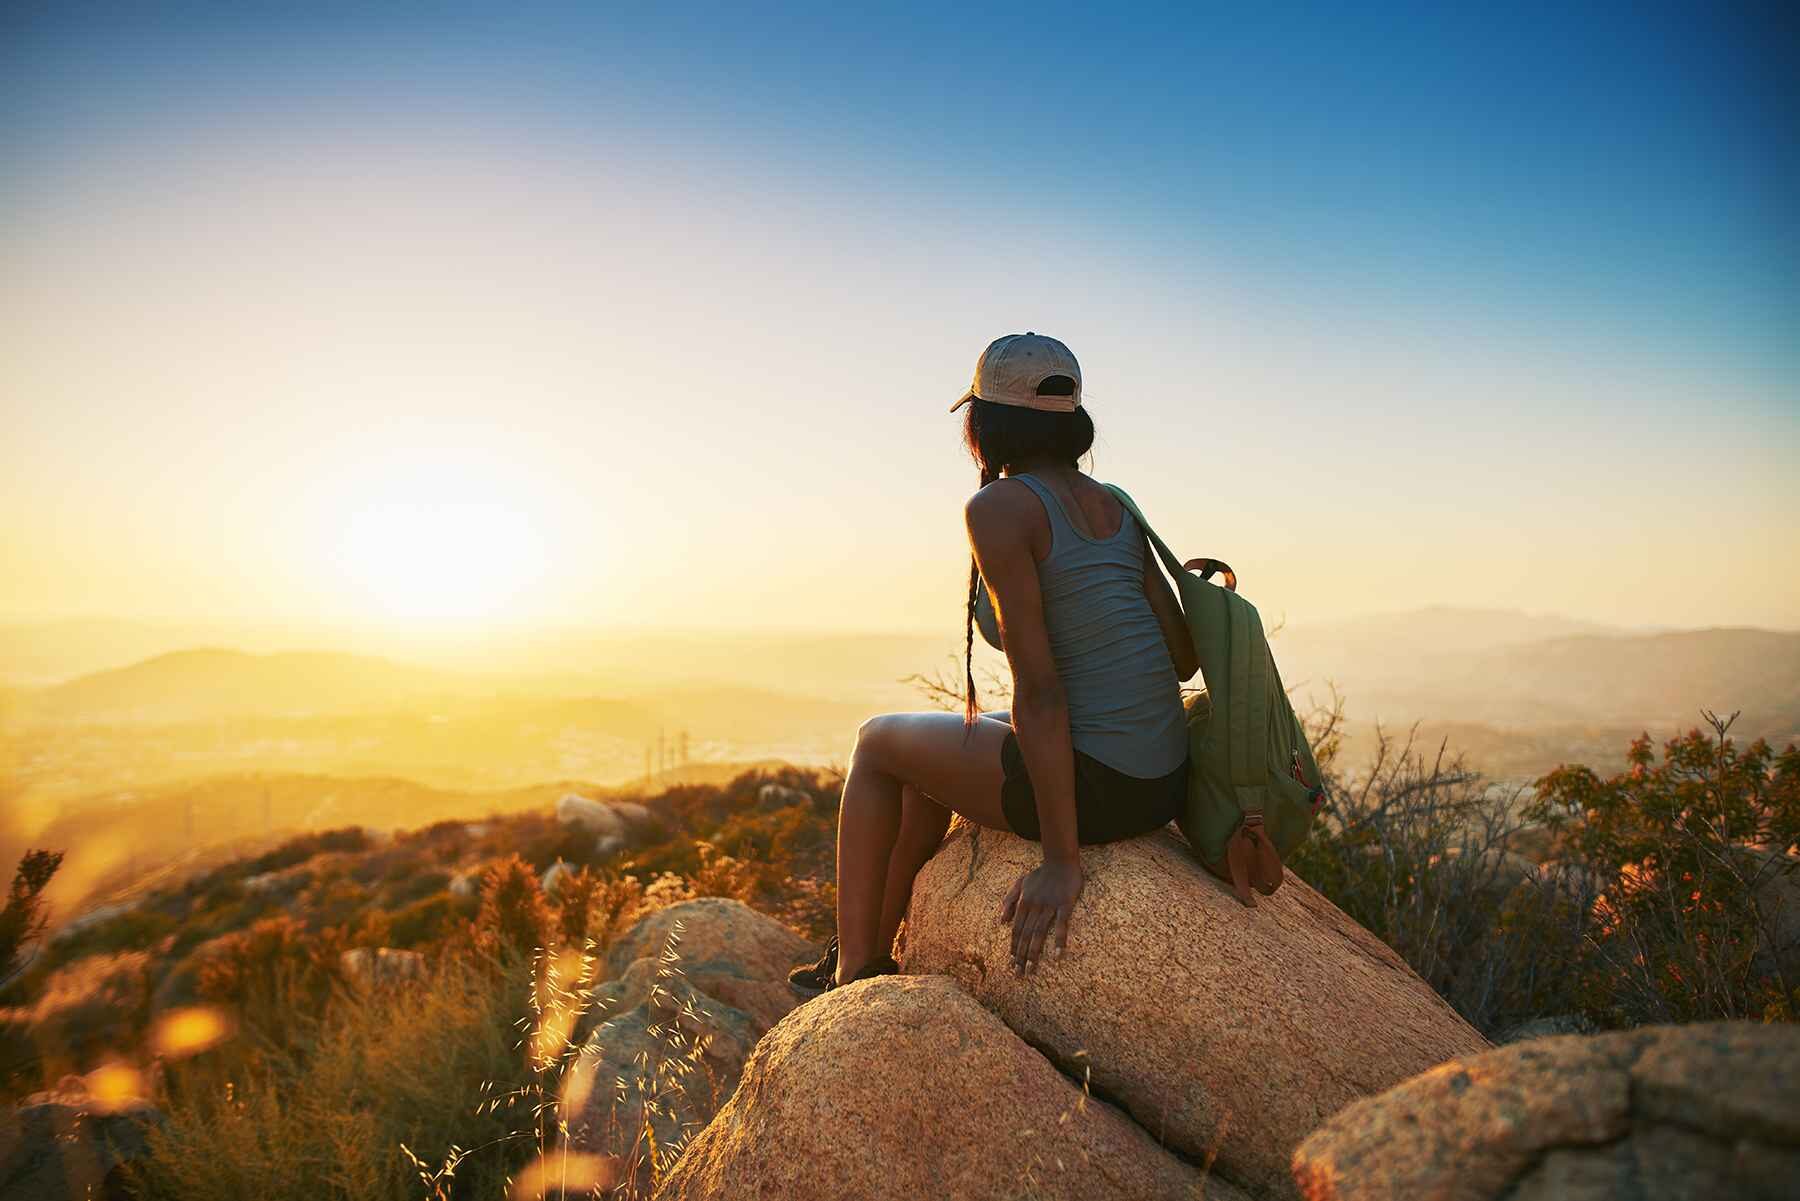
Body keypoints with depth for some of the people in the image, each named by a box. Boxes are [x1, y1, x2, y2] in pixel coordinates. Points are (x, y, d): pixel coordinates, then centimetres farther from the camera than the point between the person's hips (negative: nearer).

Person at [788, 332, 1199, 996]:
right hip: (1165, 785, 8)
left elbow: (1038, 690, -18)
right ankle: (877, 948, 40)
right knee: (938, 752, 28)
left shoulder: (997, 506, -13)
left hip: (1094, 784, -8)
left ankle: (852, 972, 26)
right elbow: (1184, 656, 9)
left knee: (877, 741, 15)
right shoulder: (1113, 505, 11)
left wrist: (1061, 860, -16)